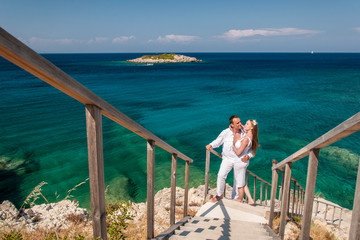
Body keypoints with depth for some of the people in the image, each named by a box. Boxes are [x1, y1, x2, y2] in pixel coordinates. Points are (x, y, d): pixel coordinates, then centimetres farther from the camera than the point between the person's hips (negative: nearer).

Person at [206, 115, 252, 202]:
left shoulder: (244, 134, -8)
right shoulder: (225, 132, -11)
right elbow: (218, 141, 3)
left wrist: (248, 155, -20)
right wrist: (211, 145, -18)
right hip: (228, 158, -1)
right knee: (221, 175, -16)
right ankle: (219, 195, 5)